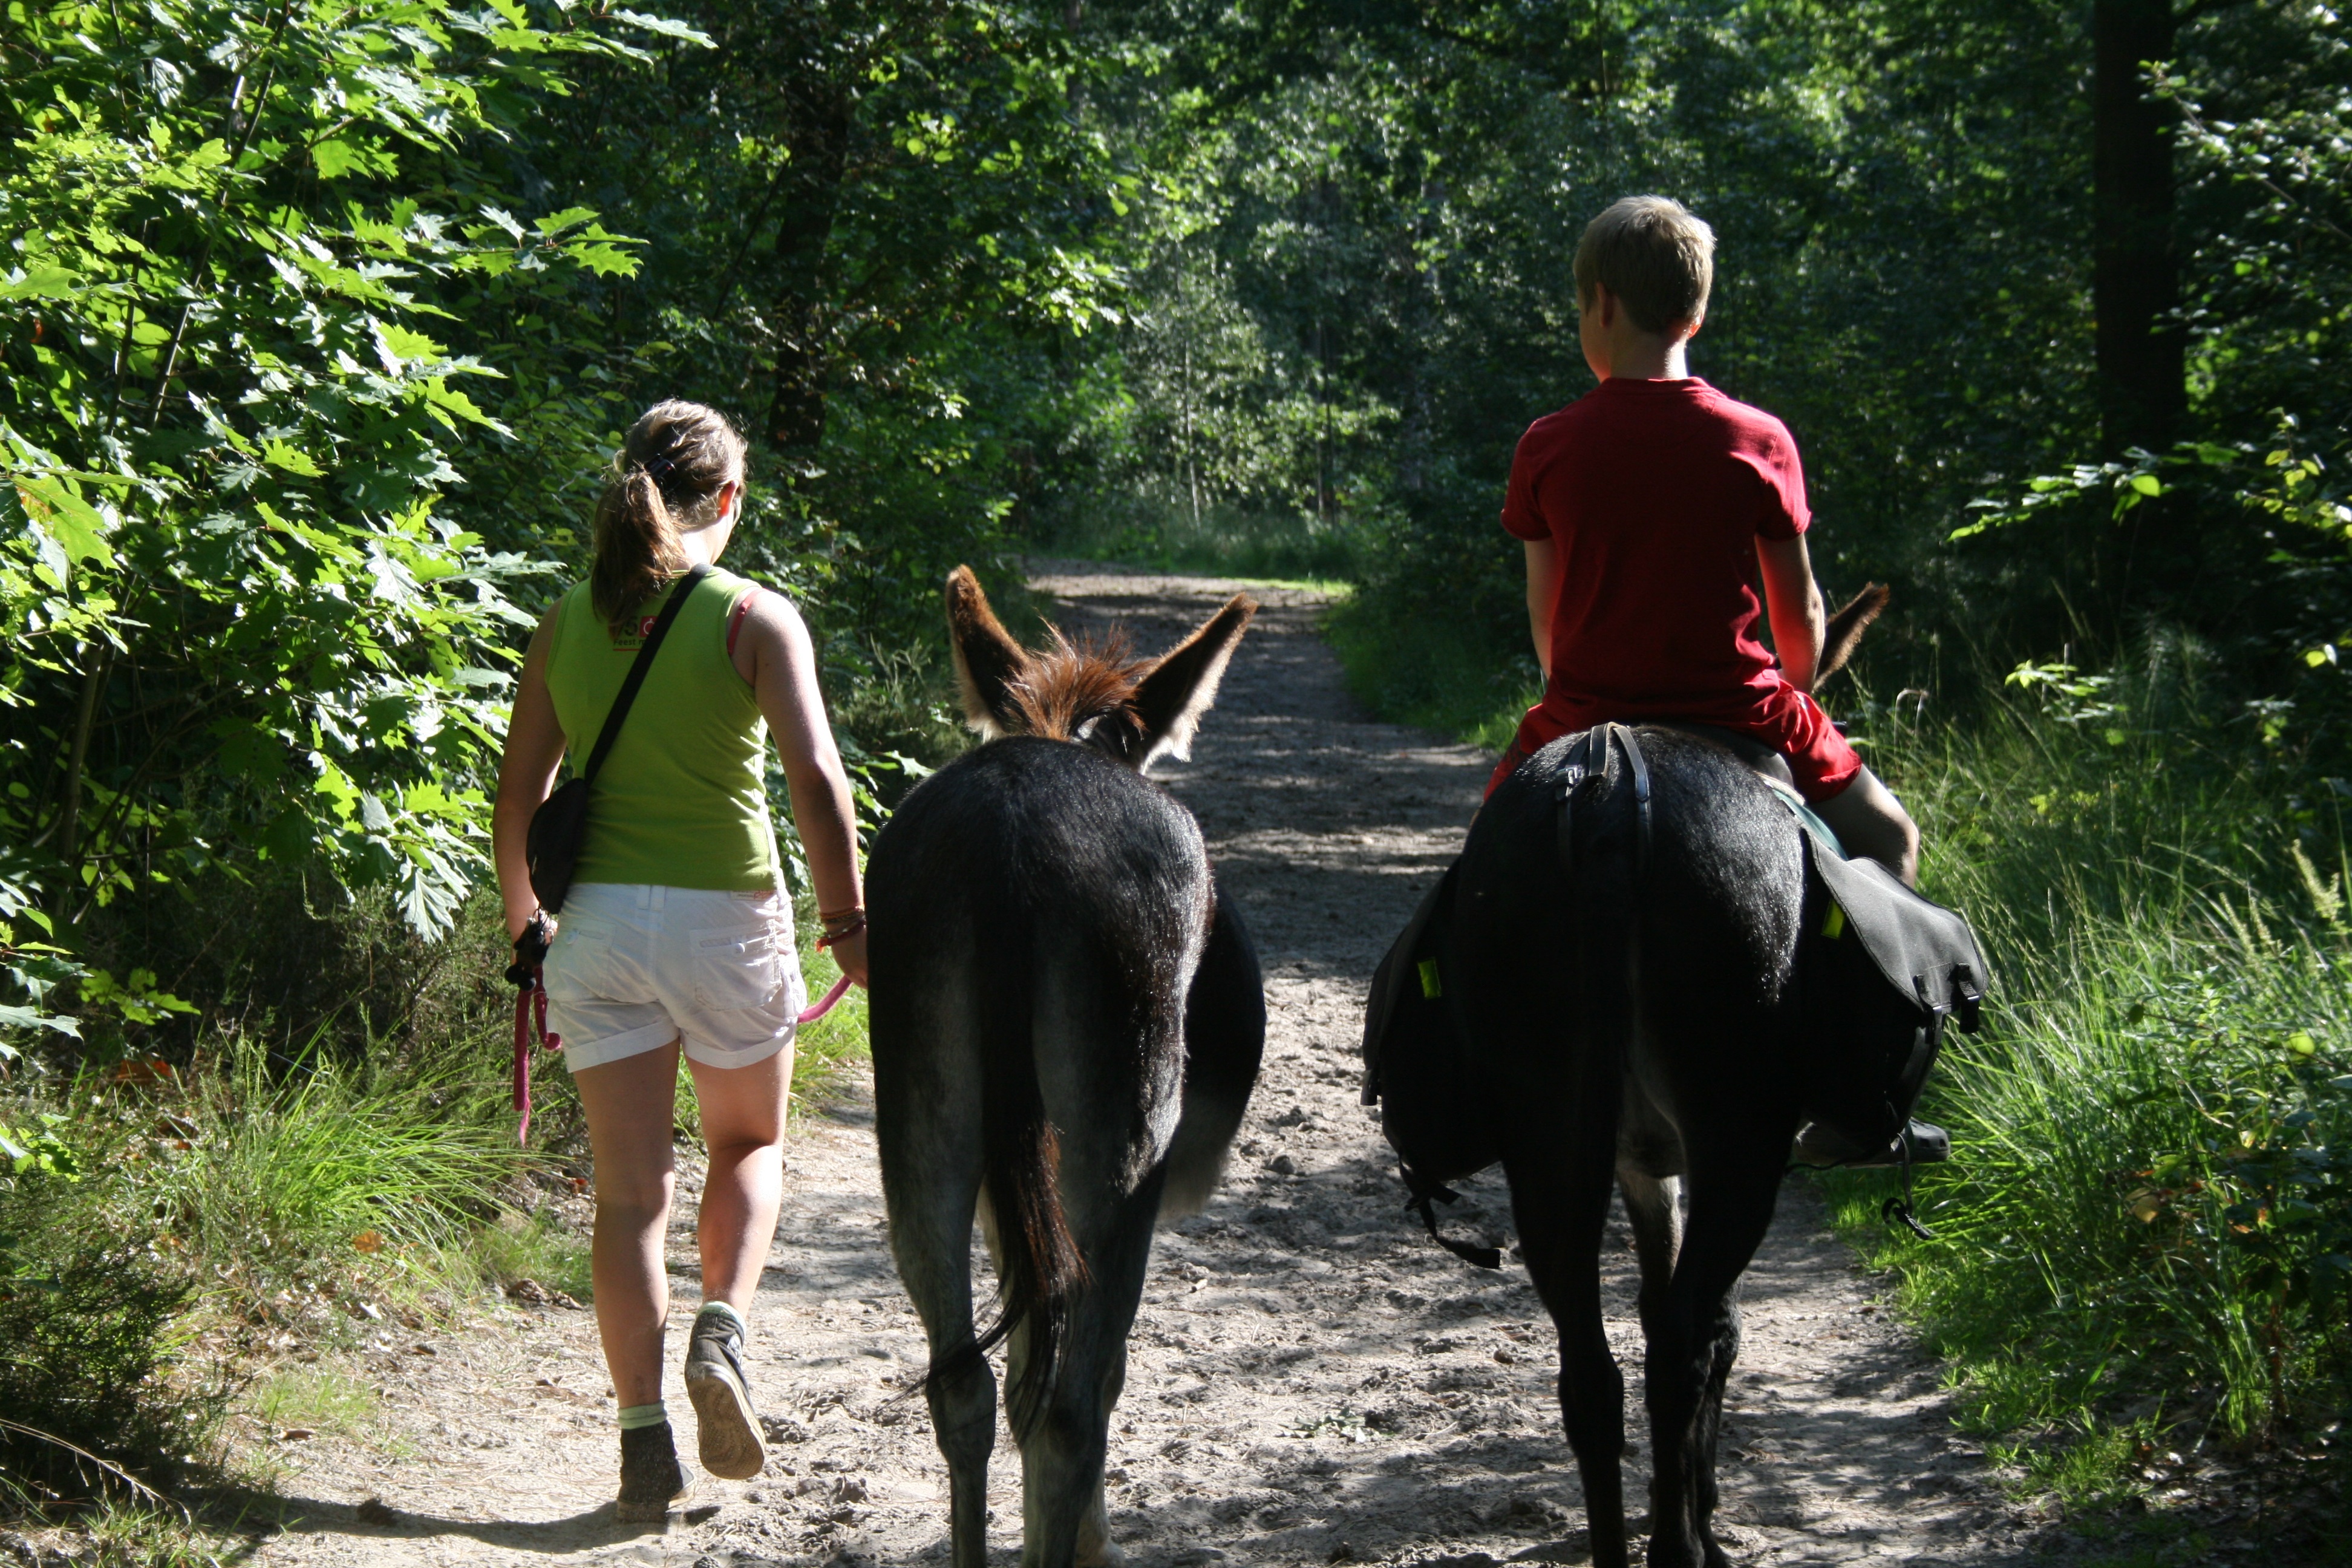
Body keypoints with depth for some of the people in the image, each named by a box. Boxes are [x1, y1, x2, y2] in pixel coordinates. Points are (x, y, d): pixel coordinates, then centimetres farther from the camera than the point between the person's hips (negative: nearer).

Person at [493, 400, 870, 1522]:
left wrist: (522, 925, 17)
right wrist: (847, 921, -7)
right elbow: (816, 778, -15)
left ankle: (644, 1440, 2)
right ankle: (722, 1330, -2)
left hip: (599, 922, 2)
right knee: (750, 1143, 22)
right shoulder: (756, 618, -6)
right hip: (725, 917, -2)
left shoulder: (566, 623, 5)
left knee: (628, 1187, 7)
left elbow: (518, 795, 6)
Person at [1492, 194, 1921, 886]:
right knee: (1890, 840, 21)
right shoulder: (1761, 442, -6)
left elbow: (1544, 616, 4)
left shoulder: (1547, 447, -5)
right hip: (1739, 717, -1)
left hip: (1584, 719, 1)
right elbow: (1801, 613, 3)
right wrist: (1792, 699, 23)